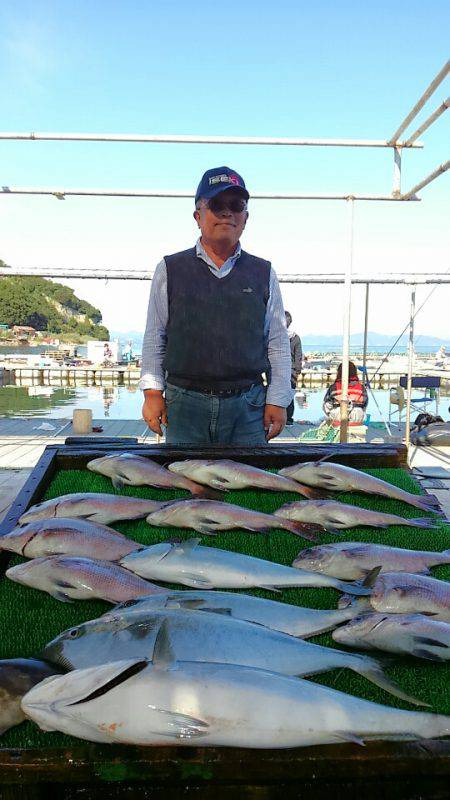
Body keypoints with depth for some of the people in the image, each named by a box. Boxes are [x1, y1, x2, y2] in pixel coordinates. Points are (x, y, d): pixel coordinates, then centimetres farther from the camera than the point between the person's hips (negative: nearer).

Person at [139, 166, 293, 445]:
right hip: (184, 403, 0)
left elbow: (278, 343, 10)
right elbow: (155, 338, 9)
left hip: (248, 406, 1)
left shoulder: (263, 273, 10)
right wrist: (152, 392, 1)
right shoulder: (171, 270, 8)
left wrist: (277, 400, 4)